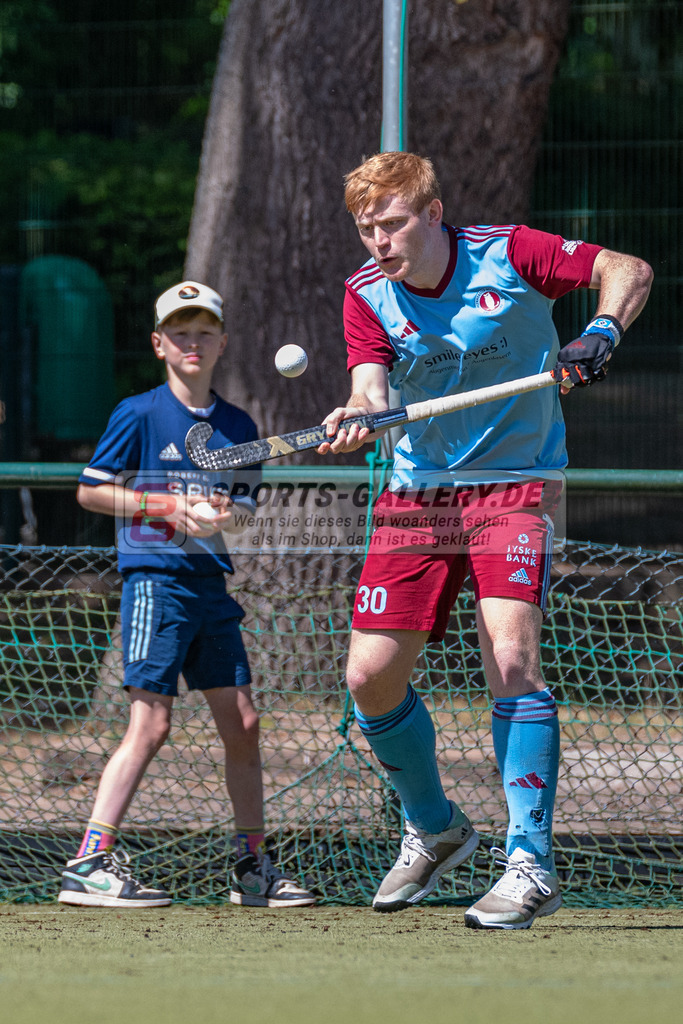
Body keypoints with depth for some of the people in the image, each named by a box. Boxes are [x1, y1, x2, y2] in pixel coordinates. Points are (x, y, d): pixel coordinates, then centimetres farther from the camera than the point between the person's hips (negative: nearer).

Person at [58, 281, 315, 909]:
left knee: (242, 722, 5)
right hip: (154, 578, -6)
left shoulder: (237, 426, 12)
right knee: (151, 723, -14)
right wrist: (168, 508, -13)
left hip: (211, 582, 6)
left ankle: (253, 867, 15)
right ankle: (89, 864, -13)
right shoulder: (139, 415, -4)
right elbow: (91, 491, -3)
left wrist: (227, 513, -4)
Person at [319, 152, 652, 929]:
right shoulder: (367, 295, -3)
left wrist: (600, 334, -27)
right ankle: (434, 829, 25)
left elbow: (628, 270, -8)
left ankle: (531, 864, -17)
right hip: (419, 494, 4)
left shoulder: (508, 254, -11)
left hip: (516, 484, -4)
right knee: (370, 676, -1)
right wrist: (354, 422, -40)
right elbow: (371, 390, -17)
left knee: (511, 657, -23)